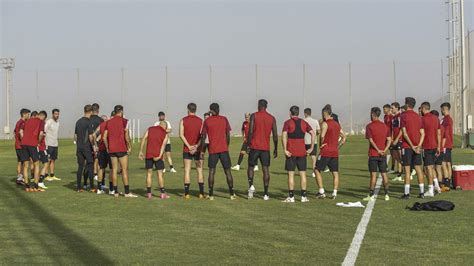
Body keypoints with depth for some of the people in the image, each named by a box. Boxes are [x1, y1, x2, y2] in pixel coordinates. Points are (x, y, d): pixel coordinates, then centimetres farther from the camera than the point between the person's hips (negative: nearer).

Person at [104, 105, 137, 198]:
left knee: (114, 169, 7)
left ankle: (116, 192, 8)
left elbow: (104, 137, 10)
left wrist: (107, 148, 18)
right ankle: (127, 192, -4)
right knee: (124, 169, -3)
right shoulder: (124, 121, -5)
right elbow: (126, 136, -11)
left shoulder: (109, 122, 10)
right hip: (121, 149, -5)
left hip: (111, 149, 5)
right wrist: (129, 146, -2)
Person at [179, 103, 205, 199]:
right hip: (198, 149, 1)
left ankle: (187, 194, -2)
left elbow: (181, 135, -8)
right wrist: (196, 147, -11)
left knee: (187, 171, 1)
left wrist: (189, 146, -11)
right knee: (199, 170, 6)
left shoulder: (183, 120, 1)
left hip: (187, 149, -1)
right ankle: (201, 193, 3)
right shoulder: (200, 121, 3)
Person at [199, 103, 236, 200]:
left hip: (213, 150, -1)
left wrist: (202, 151, 6)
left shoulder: (207, 121, 0)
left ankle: (211, 195, 2)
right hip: (224, 149, 1)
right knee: (228, 171, 6)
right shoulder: (224, 119, 4)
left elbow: (203, 137, -1)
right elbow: (228, 135, 4)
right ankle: (232, 194, 6)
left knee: (212, 172, 5)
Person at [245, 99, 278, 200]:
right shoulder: (272, 118, 6)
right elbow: (275, 135, 5)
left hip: (254, 146, -2)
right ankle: (266, 194, 1)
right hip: (266, 148, 2)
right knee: (265, 169, 4)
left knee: (251, 166, 13)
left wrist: (248, 144, -5)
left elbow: (250, 131, -11)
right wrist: (275, 149, 13)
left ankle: (251, 185, -9)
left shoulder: (254, 116, -2)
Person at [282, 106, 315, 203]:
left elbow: (284, 135, -15)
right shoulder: (304, 123, 9)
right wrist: (311, 148, 3)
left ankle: (291, 197, 0)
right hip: (302, 152, 3)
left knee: (291, 174, 1)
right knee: (303, 174, 7)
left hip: (291, 152, -3)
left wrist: (285, 150, -14)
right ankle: (303, 196, 7)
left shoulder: (288, 123, -2)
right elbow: (313, 134, 1)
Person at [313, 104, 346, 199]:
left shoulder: (325, 124, -9)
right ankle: (334, 193, 3)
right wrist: (337, 146, 16)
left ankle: (321, 192, -1)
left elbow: (322, 137, -21)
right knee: (335, 173, 8)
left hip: (326, 152, -6)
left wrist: (321, 145, -5)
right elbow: (344, 137, 20)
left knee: (317, 170, 4)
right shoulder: (337, 124, 13)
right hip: (335, 152, 6)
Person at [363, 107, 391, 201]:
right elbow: (389, 140, 1)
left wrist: (378, 150, -13)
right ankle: (387, 194, 10)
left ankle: (371, 195, -1)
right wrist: (385, 150, -7)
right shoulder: (385, 125, 8)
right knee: (384, 174, 9)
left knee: (373, 174, -3)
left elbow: (371, 140, -15)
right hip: (383, 154, 4)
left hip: (373, 154, -4)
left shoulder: (369, 126, -7)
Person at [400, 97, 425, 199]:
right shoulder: (418, 117, 11)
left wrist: (412, 146, -12)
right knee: (418, 168, 7)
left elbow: (405, 133, -14)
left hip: (407, 146, -5)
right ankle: (422, 192, 7)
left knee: (407, 169, -4)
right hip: (417, 146, 5)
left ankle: (407, 193, -4)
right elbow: (422, 133, 5)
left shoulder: (404, 116, -6)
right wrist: (419, 146, -3)